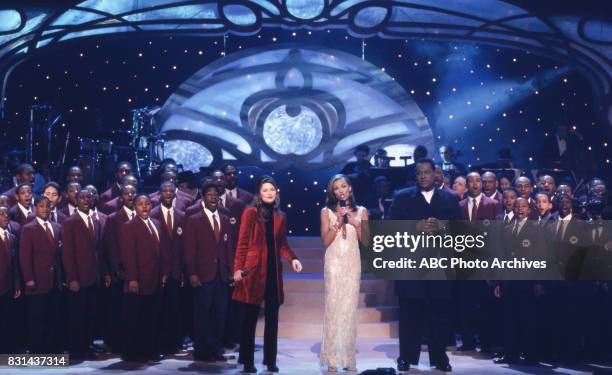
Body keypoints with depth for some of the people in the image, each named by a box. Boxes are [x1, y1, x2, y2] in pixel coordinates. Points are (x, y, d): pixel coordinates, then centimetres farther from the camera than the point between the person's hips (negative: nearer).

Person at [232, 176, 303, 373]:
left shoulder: (281, 216, 12)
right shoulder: (251, 212, -2)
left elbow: (282, 244, 14)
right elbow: (242, 242, -4)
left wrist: (292, 259, -4)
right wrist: (238, 268, -11)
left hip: (274, 270, 5)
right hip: (254, 269, -4)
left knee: (272, 317, 6)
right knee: (251, 317, 0)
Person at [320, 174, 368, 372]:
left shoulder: (361, 211, 9)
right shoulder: (327, 211, 4)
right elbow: (325, 241, -3)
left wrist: (356, 224, -8)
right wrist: (338, 223, -13)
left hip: (352, 263, 2)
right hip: (334, 262, -2)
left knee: (350, 308, 2)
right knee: (333, 307, -4)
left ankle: (349, 358, 8)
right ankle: (332, 359, 0)